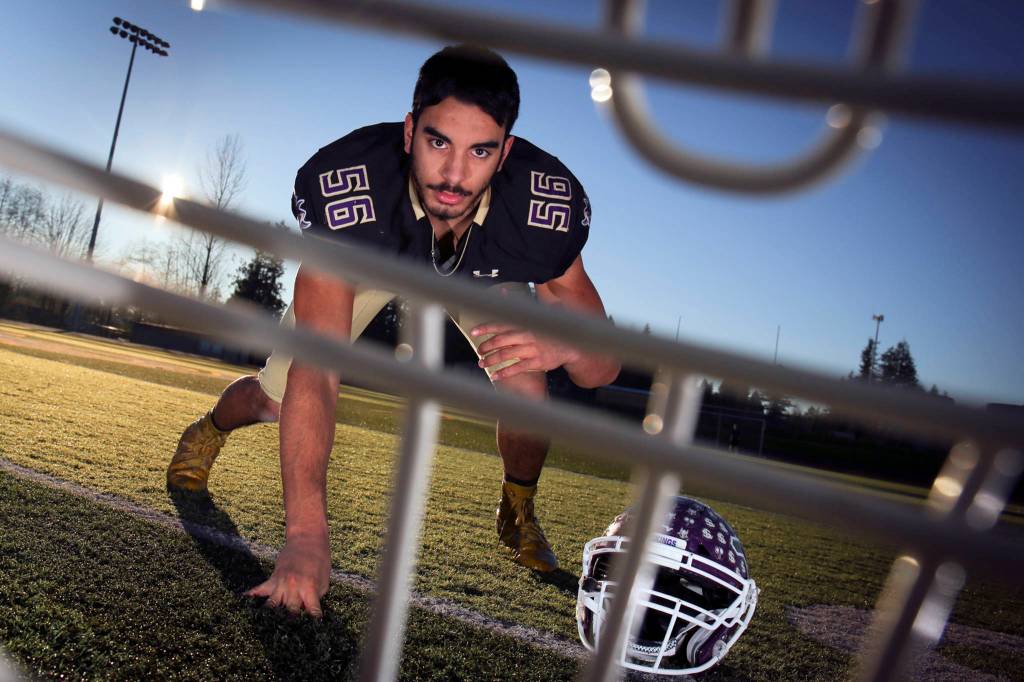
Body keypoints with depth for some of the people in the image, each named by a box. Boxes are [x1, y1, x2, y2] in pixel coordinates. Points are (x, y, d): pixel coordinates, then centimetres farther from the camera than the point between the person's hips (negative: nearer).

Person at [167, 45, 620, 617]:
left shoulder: (548, 209, -38)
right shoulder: (342, 187, -43)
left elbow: (605, 366, -30)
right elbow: (316, 370, -48)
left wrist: (565, 346, -56)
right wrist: (306, 536, -55)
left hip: (486, 274, 1)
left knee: (525, 383, -25)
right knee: (274, 400, -3)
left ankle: (519, 513, 9)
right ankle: (209, 432, 39)